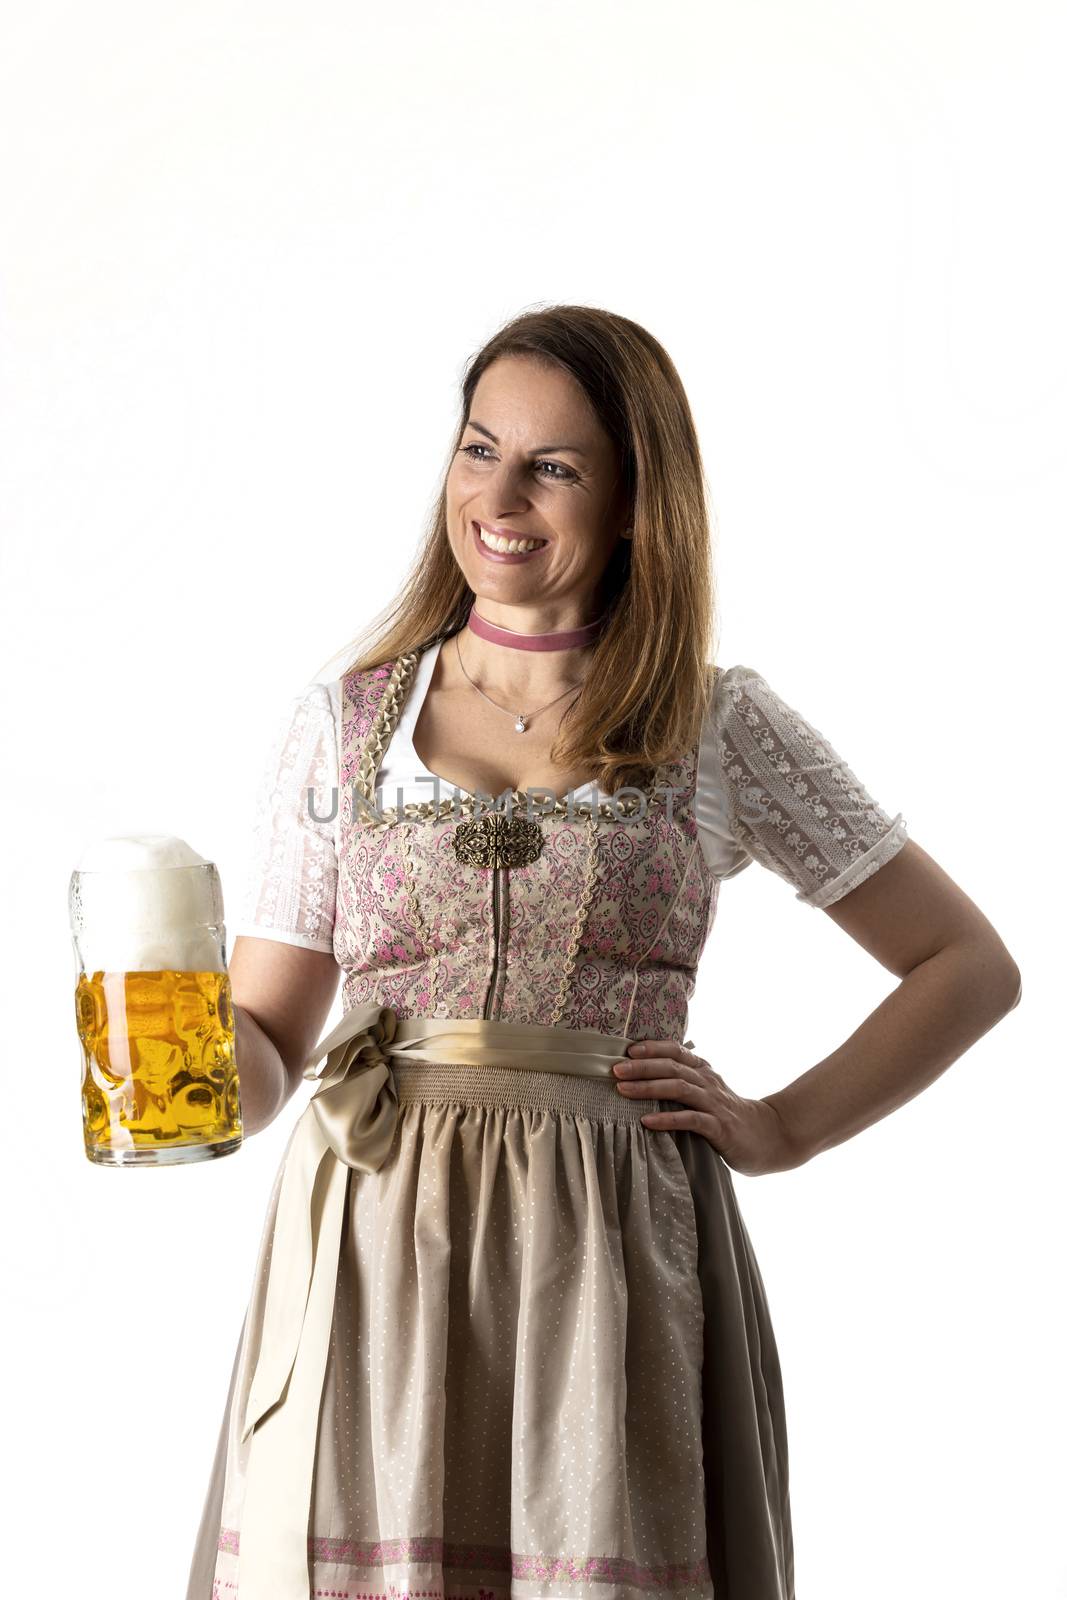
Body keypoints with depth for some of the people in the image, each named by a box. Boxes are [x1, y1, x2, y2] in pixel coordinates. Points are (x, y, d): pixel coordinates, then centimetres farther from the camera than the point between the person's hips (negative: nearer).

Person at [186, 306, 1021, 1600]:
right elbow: (267, 1040, 9)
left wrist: (785, 1126, 2)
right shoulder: (339, 722, 9)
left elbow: (967, 965, 11)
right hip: (370, 1258, 1)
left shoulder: (724, 729, 6)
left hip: (616, 1268, -1)